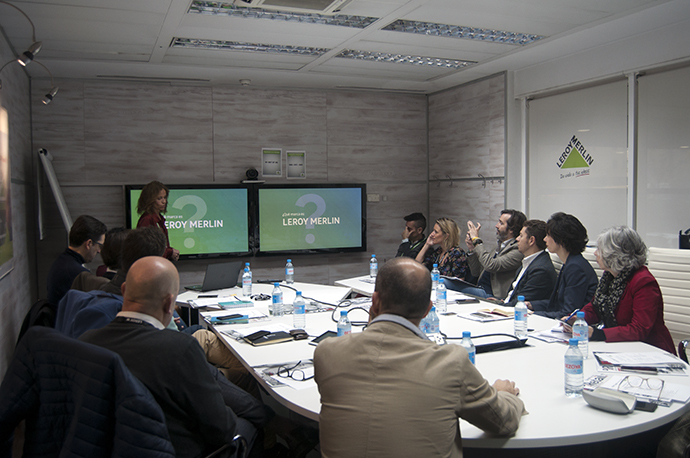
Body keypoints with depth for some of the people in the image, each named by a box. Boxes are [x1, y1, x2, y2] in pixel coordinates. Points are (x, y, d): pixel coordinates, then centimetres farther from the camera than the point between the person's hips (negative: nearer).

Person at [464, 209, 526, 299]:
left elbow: (491, 266, -23)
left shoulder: (517, 250, -10)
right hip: (479, 289, 8)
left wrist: (476, 240, -12)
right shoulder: (498, 246, 19)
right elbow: (476, 272, 21)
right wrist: (471, 249, 6)